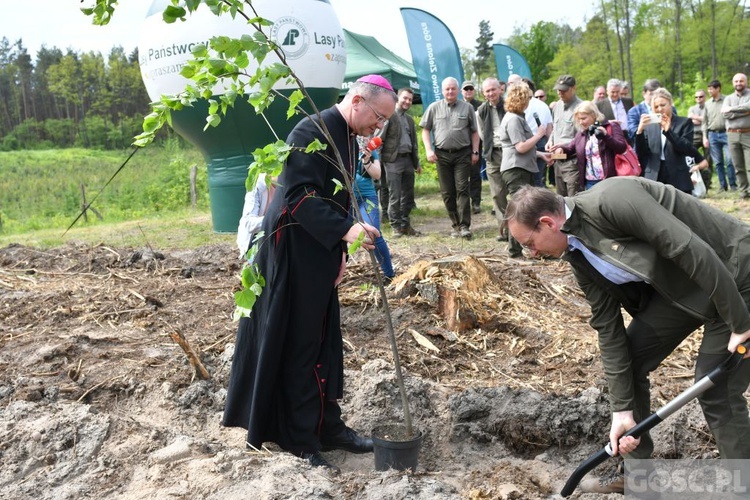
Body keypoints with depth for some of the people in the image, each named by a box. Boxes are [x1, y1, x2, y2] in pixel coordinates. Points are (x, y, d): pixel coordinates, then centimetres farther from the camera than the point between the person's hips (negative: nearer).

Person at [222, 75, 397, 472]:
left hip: (320, 255, 9)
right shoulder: (312, 132, -18)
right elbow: (298, 195, -26)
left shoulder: (349, 141, 11)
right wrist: (345, 231, -35)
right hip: (292, 254, -9)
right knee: (296, 346, 0)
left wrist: (340, 252, 8)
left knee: (324, 344, 15)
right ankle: (300, 441, 13)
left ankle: (327, 427, 28)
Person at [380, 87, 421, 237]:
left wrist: (416, 163, 21)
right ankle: (395, 226, 6)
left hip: (408, 159, 7)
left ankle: (405, 225, 18)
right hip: (394, 160, -7)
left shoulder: (409, 119, 19)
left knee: (408, 195, 9)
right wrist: (378, 158, -18)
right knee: (395, 196, -3)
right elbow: (380, 136, -12)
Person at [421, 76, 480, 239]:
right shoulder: (434, 108, 7)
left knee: (462, 189, -8)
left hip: (462, 154, -1)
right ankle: (456, 225, 14)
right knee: (447, 192, 4)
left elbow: (474, 132, 9)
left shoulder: (467, 108, 7)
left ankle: (464, 226, -7)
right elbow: (425, 130, 7)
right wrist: (428, 150, -4)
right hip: (442, 154, 1)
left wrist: (475, 152, 2)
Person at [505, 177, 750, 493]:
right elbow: (609, 329, 0)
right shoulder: (578, 256, -2)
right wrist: (622, 409, -1)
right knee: (627, 359, 6)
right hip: (678, 288, 8)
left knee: (716, 392, -8)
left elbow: (691, 249, -32)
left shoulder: (611, 200, -29)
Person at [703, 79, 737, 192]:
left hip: (726, 133, -4)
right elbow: (704, 121, 13)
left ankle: (733, 184, 0)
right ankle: (723, 185, 12)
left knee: (729, 160, -9)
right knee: (718, 163, 5)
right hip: (712, 135, 4)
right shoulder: (708, 103, 11)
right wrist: (705, 137, 7)